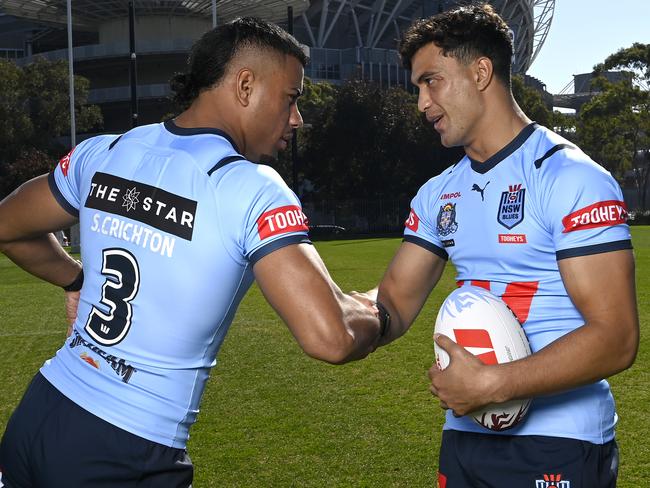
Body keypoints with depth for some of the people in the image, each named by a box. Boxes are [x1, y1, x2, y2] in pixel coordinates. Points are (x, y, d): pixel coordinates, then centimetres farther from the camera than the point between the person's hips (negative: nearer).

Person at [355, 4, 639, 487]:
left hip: (557, 447, -6)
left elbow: (616, 339, -18)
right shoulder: (438, 195, 10)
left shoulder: (570, 178, -13)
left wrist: (491, 385, -23)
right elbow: (393, 306, 8)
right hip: (464, 438, 7)